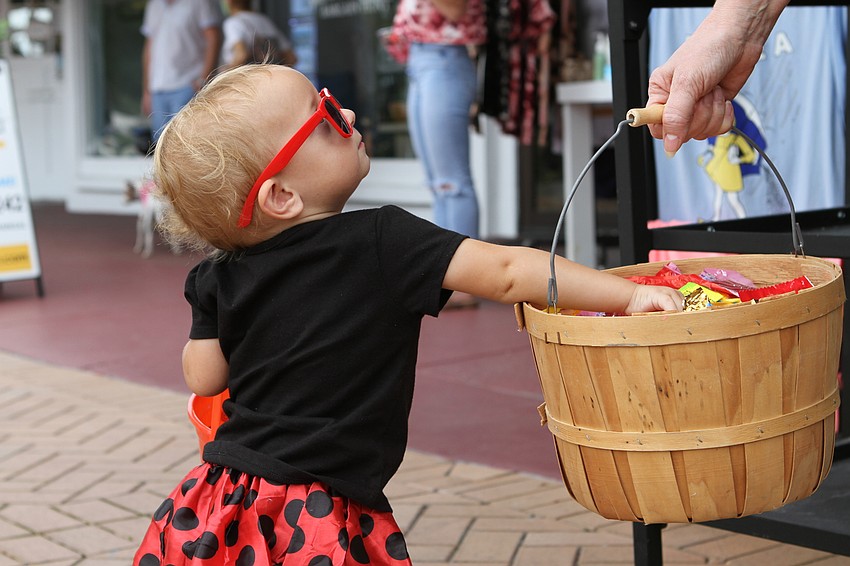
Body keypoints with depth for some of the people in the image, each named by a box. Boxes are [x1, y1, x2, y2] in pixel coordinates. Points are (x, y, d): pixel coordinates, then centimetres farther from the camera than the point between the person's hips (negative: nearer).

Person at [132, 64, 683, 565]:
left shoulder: (221, 277, 0)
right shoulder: (384, 244, -14)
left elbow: (204, 377, 7)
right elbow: (507, 272, -20)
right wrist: (630, 293, -17)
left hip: (225, 496, 6)